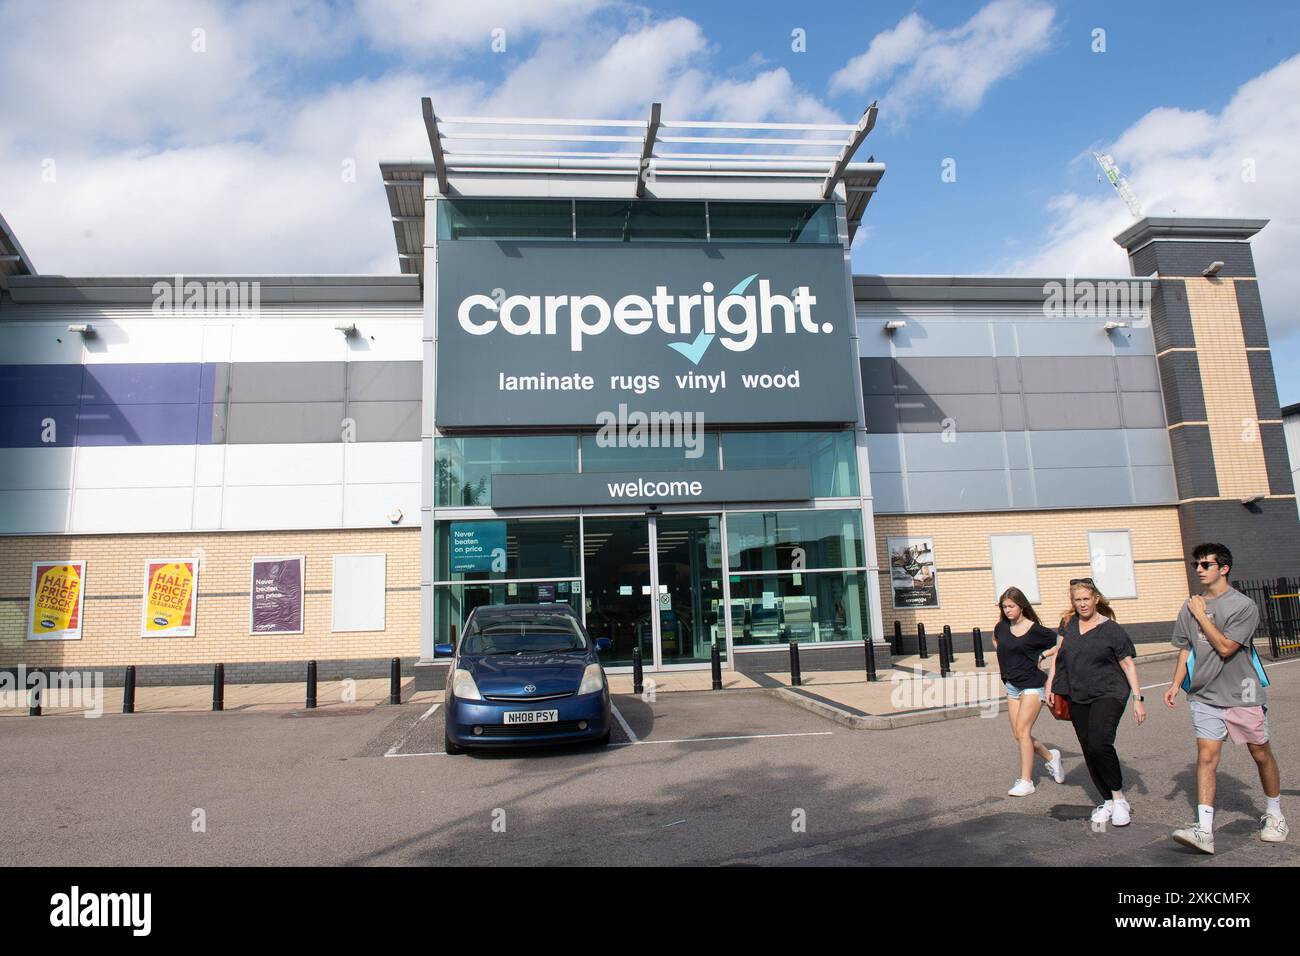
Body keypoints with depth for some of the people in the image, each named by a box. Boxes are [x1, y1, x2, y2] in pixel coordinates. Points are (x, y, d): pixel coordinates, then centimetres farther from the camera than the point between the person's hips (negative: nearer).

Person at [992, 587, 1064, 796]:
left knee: (1022, 730, -12)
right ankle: (1050, 757, 32)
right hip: (1012, 686, 6)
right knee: (1018, 734, 7)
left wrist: (1042, 655, -8)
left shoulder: (1035, 630, -12)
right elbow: (996, 643, 26)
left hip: (1032, 684, -6)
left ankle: (1026, 781, -6)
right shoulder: (1002, 627, 4)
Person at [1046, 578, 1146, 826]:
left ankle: (1119, 797, -2)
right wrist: (1050, 684, 9)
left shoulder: (1111, 629, -4)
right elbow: (1058, 654, 14)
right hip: (1077, 698, 5)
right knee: (1088, 751, 6)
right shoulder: (1069, 623, 8)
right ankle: (1108, 802, 19)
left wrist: (1138, 698, -6)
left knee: (1099, 744, -21)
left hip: (1108, 693, -5)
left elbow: (1128, 664, -2)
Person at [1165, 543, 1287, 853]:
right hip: (1205, 696, 3)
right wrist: (1176, 684, 5)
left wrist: (1201, 615, -14)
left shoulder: (1244, 606, -10)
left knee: (1261, 754, 13)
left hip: (1243, 694, -3)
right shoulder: (1190, 607, 4)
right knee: (1206, 756, -7)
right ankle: (1204, 830, -11)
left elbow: (1225, 647, -19)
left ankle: (1274, 815, 38)